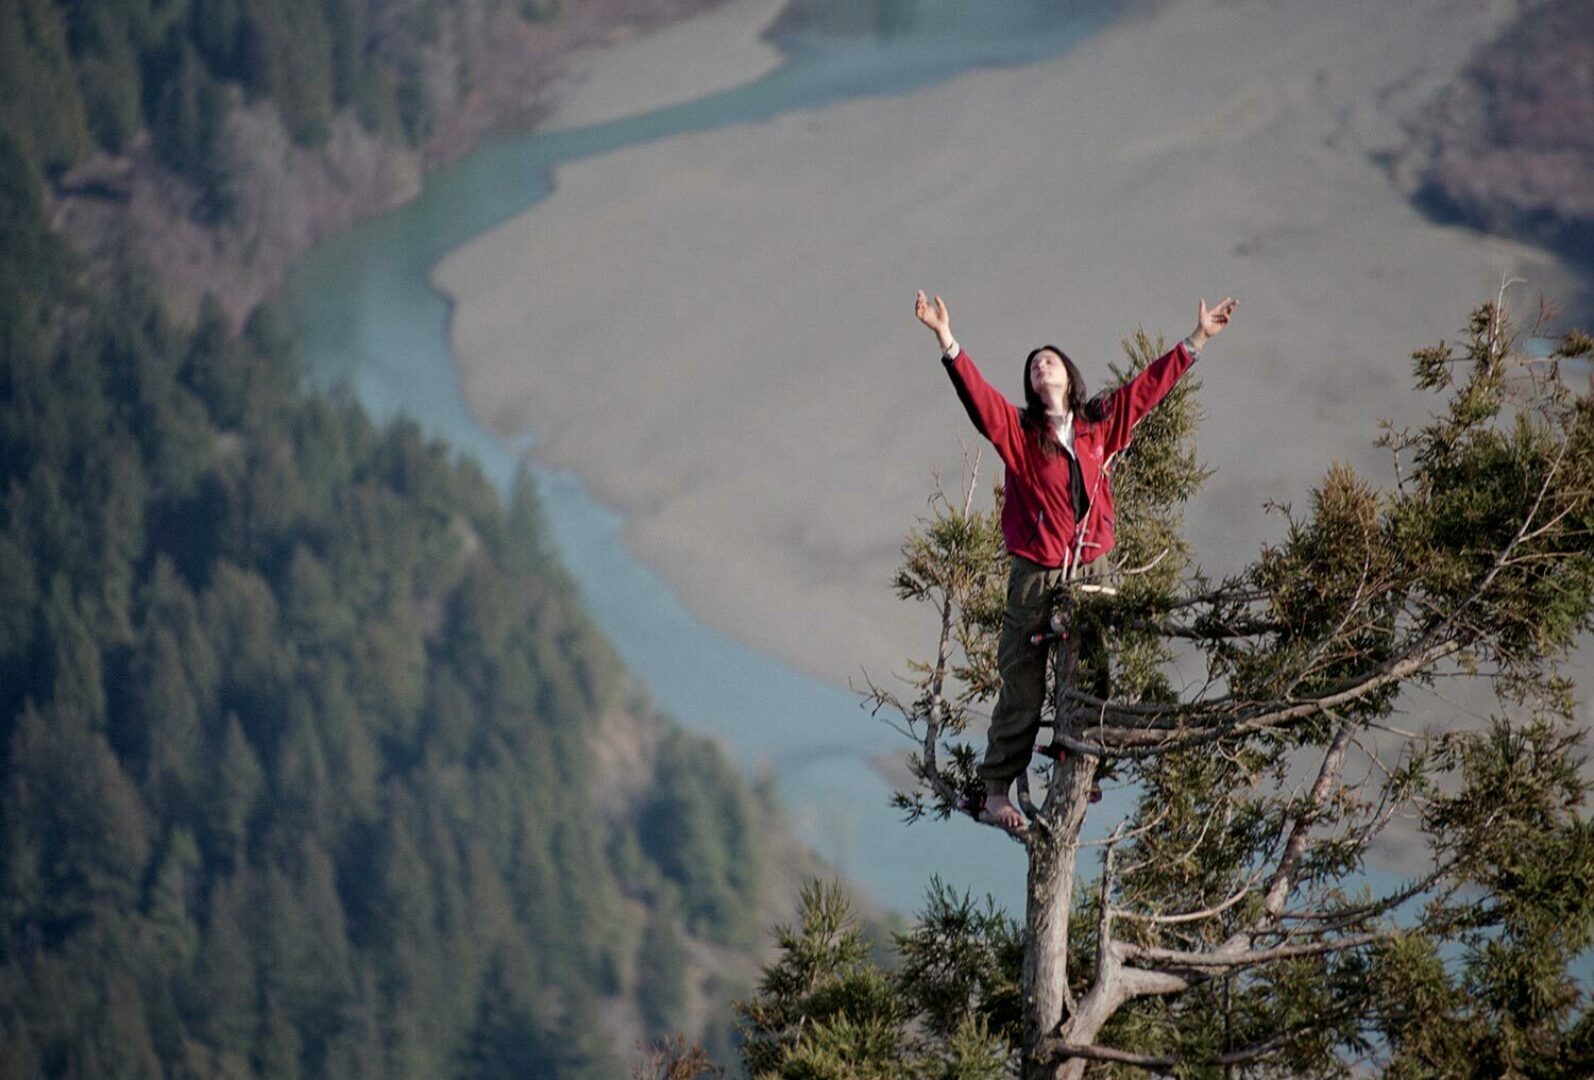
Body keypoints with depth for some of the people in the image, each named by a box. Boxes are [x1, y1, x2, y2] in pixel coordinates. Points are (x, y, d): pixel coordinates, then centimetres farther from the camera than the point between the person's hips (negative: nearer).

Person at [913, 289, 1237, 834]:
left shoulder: (1101, 424, 8)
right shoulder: (1017, 429, 0)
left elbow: (1148, 386, 16)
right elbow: (976, 394, -14)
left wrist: (1197, 339, 19)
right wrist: (948, 343, -28)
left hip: (1092, 572, 3)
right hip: (1035, 577, -3)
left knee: (1092, 680, 4)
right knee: (1022, 687, -2)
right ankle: (997, 792, 1)